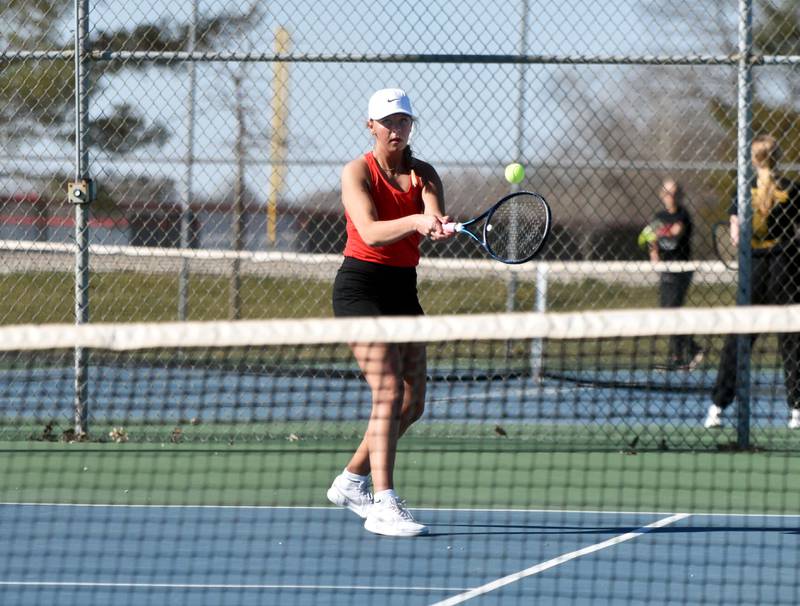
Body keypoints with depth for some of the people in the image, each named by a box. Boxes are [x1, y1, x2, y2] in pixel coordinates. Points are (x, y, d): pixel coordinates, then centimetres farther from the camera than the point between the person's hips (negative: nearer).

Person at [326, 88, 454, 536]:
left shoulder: (424, 175, 7)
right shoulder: (358, 173, -7)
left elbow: (436, 225, -11)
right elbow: (371, 232, -23)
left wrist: (441, 229, -36)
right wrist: (415, 221, -41)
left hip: (404, 289, 7)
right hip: (361, 287, -7)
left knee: (413, 403, 7)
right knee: (390, 392, -19)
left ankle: (351, 482, 26)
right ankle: (383, 506, -24)